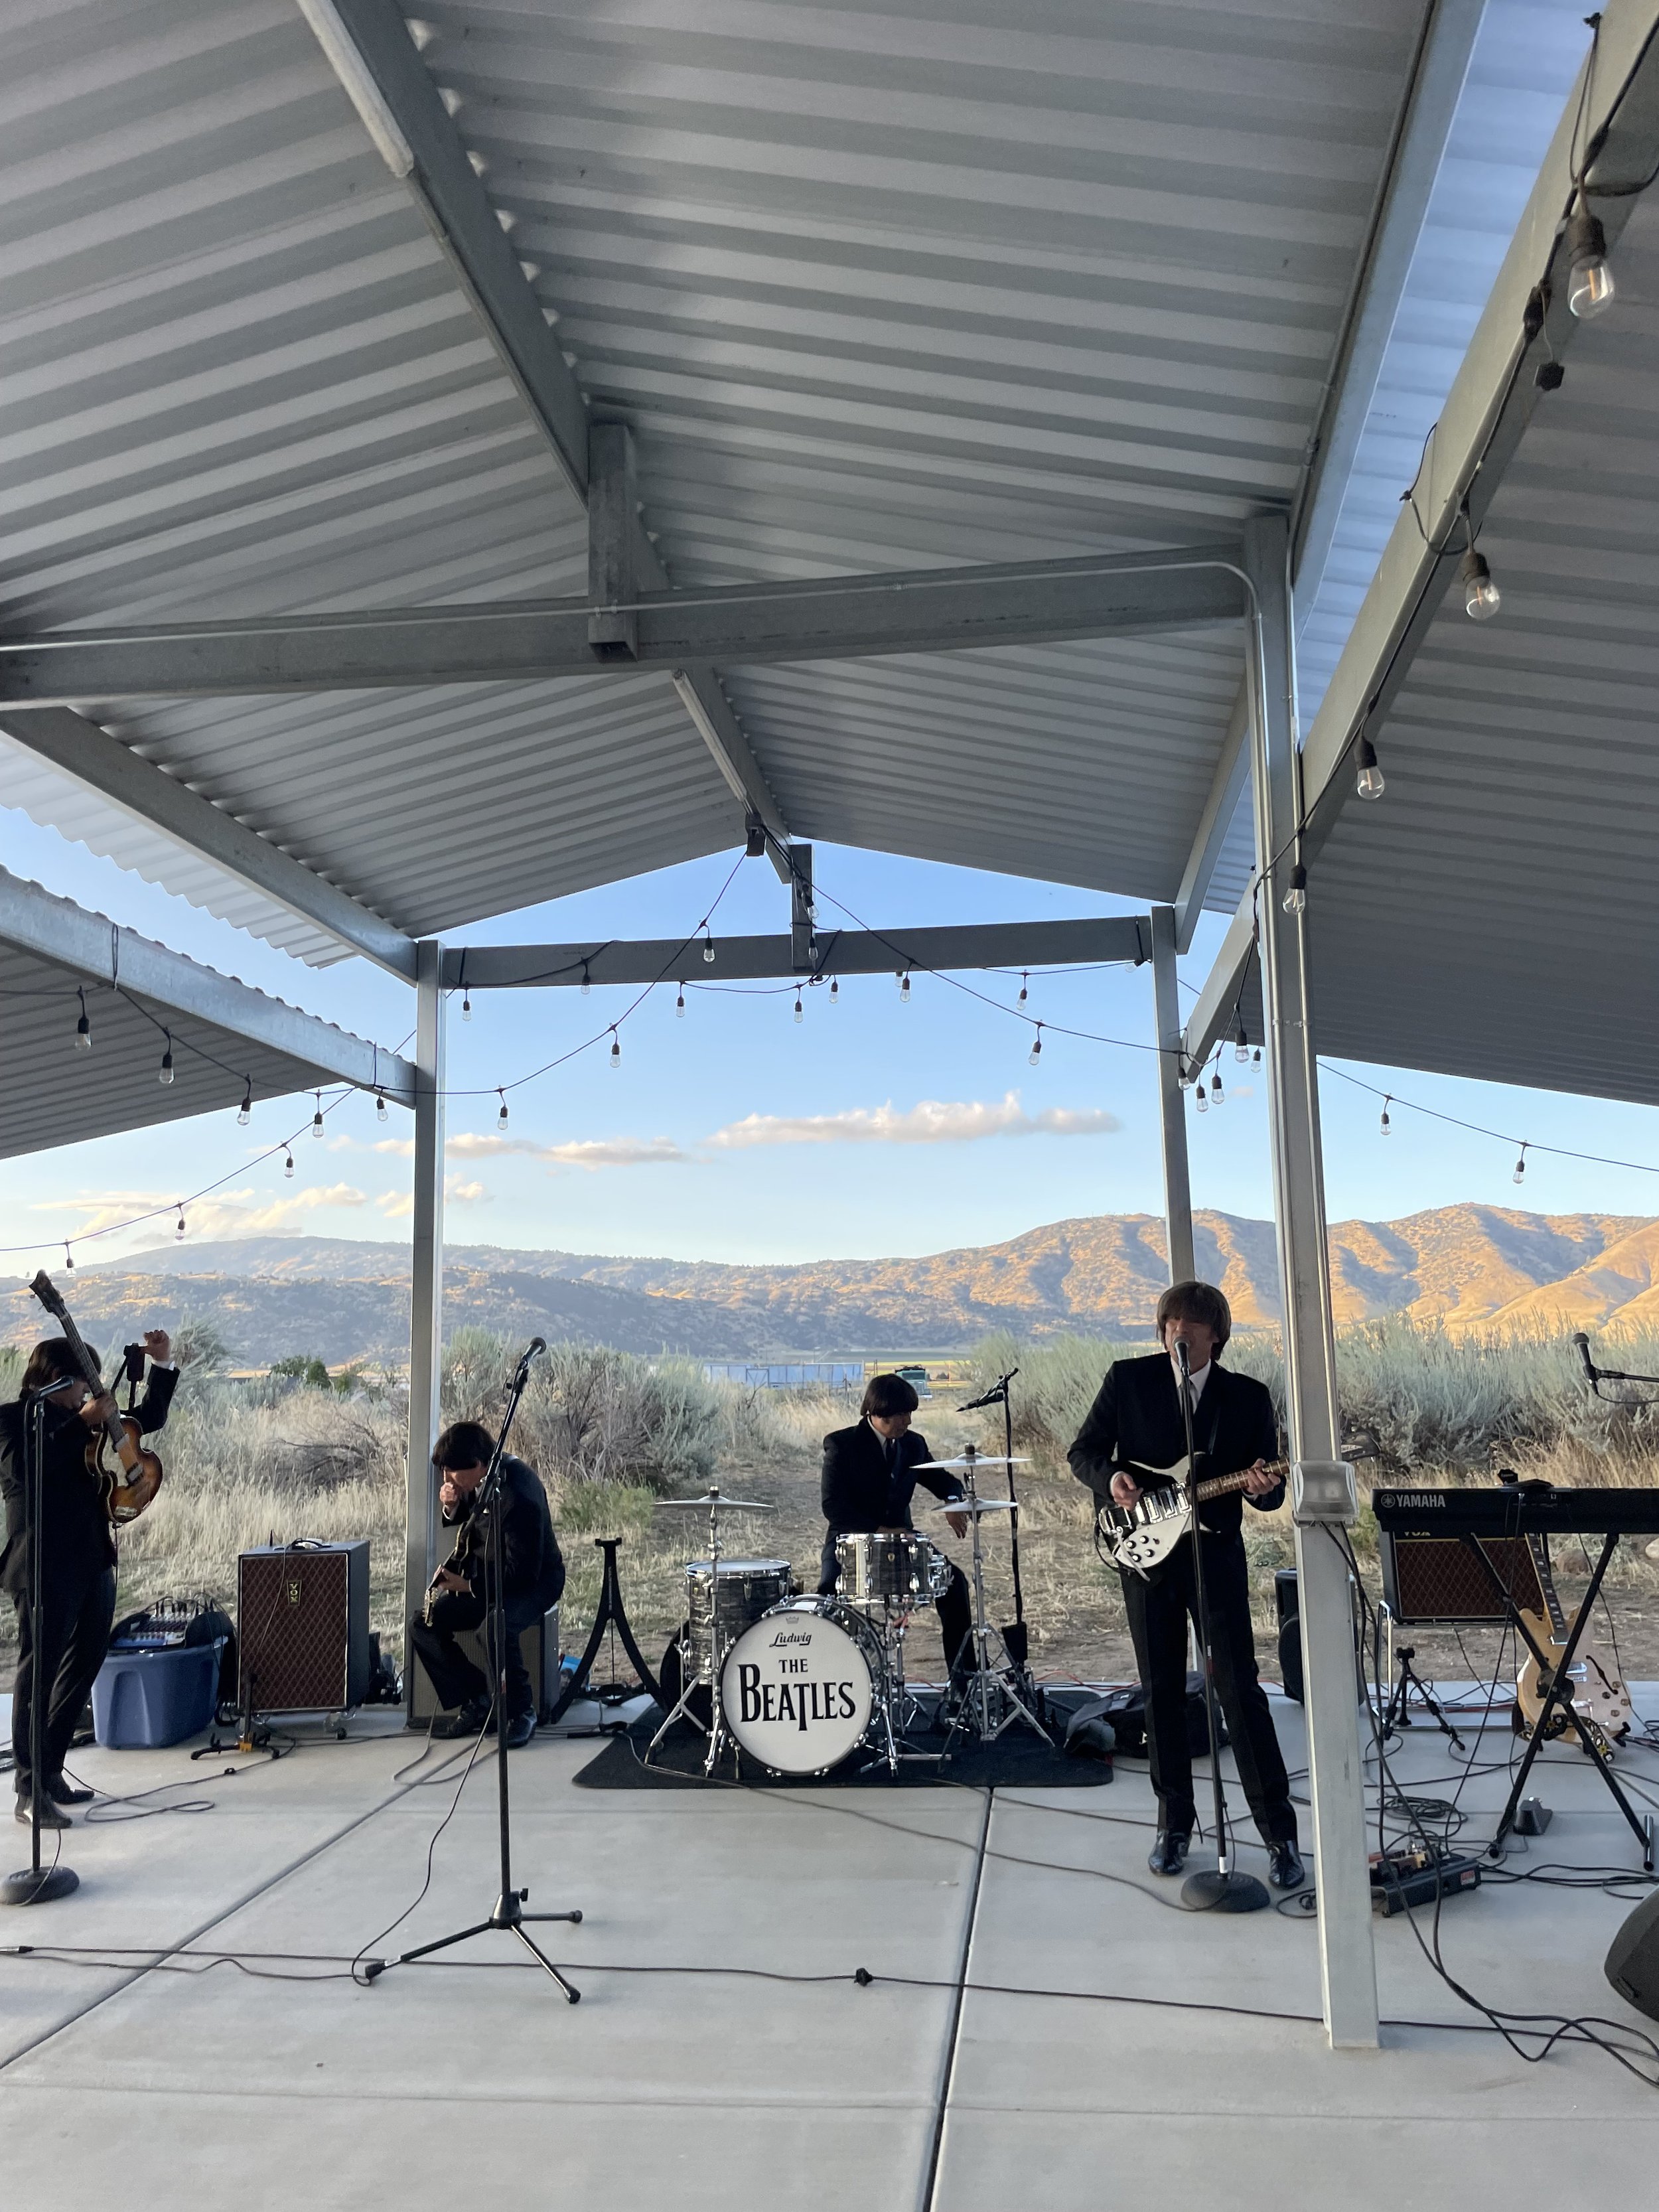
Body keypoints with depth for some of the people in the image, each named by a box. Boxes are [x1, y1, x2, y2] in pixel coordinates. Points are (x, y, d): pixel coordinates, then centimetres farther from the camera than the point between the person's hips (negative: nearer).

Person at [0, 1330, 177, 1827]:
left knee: (81, 1668, 13)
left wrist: (162, 1364, 10)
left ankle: (50, 1771, 24)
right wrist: (83, 1423, -22)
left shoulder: (84, 1416, 15)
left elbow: (150, 1418, 22)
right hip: (45, 1565, -8)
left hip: (95, 1560, 8)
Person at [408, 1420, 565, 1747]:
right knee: (423, 1627, -5)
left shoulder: (518, 1494, -31)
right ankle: (474, 1701, 7)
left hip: (535, 1581, -9)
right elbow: (467, 1520, 17)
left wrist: (467, 1585, -23)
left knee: (495, 1626, -37)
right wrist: (453, 1506, -7)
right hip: (486, 1577, 9)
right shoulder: (482, 1478, -5)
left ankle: (520, 1711, -14)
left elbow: (523, 1572, -28)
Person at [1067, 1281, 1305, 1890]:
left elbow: (1271, 1490, 3)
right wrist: (1109, 1477, -16)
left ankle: (1279, 1833, 6)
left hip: (1216, 1554, -1)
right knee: (1161, 1692, 9)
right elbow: (1082, 1450, 4)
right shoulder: (1127, 1379, -1)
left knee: (1240, 1690, -3)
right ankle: (1174, 1823, 23)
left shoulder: (1248, 1397, 0)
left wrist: (1264, 1488, -20)